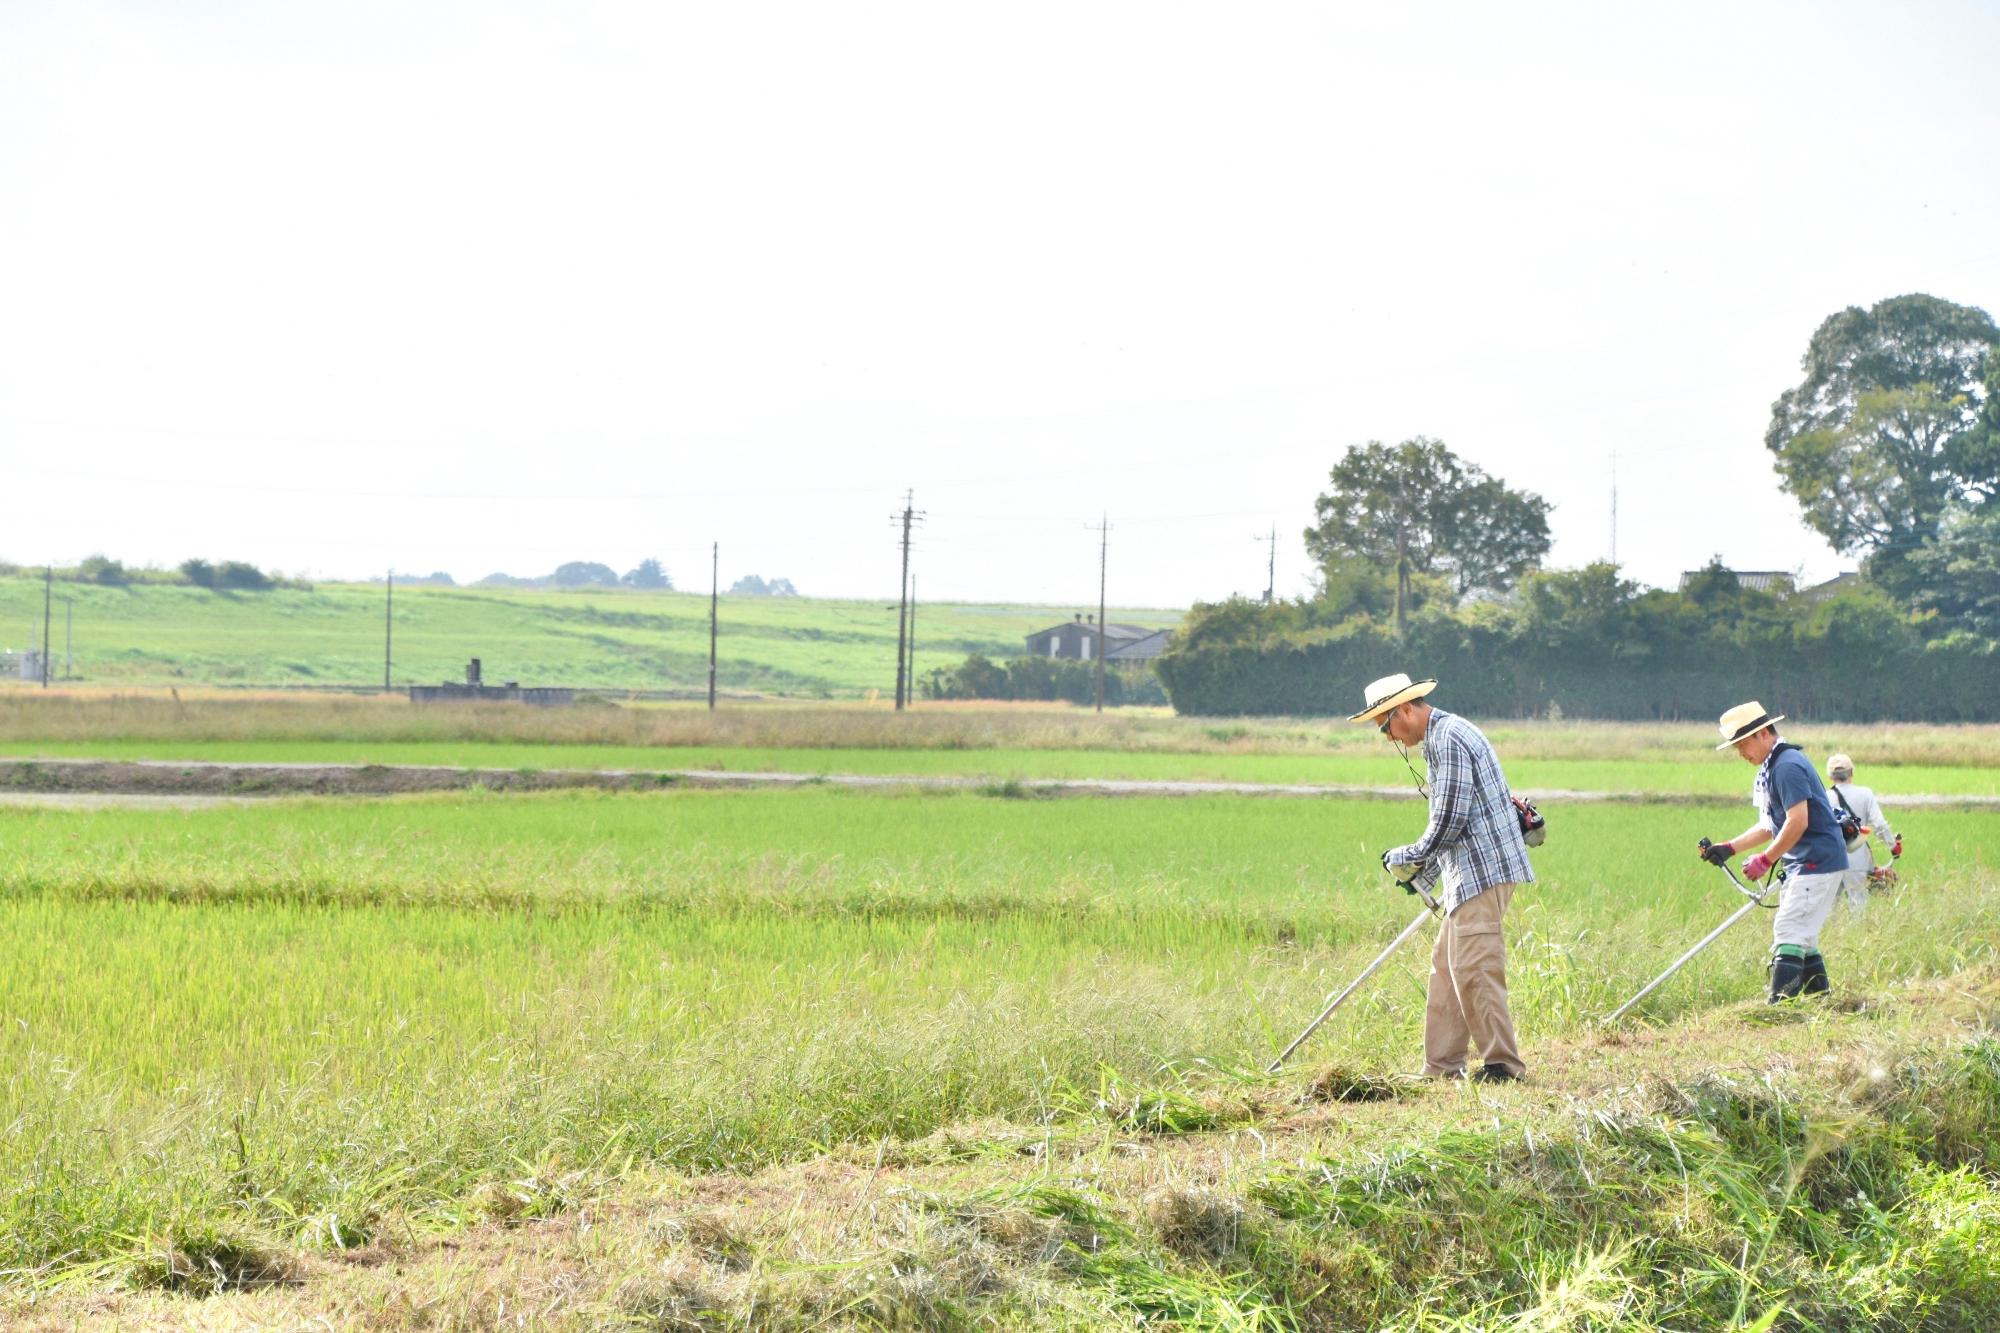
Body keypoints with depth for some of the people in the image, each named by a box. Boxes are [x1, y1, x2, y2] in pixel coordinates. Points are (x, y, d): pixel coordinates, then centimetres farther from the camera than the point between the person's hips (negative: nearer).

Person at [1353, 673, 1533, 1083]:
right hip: (1469, 872, 11)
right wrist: (1422, 874, 22)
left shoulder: (1448, 737, -13)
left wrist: (1411, 858, -4)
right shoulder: (1441, 737, 20)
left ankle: (1503, 1063, -7)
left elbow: (1451, 817, -18)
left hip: (1484, 869, -11)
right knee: (1446, 967, 11)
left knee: (1473, 969, -10)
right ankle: (1441, 1067, 12)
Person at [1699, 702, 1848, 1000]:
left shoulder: (1787, 766, -17)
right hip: (1802, 865, 11)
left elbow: (1798, 822, -23)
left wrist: (1766, 860, -16)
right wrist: (1728, 848, 11)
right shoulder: (1772, 768, 16)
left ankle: (1780, 1004, -19)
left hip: (1817, 863, -11)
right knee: (1802, 937, 13)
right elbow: (1769, 827, 21)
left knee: (1789, 932, -14)